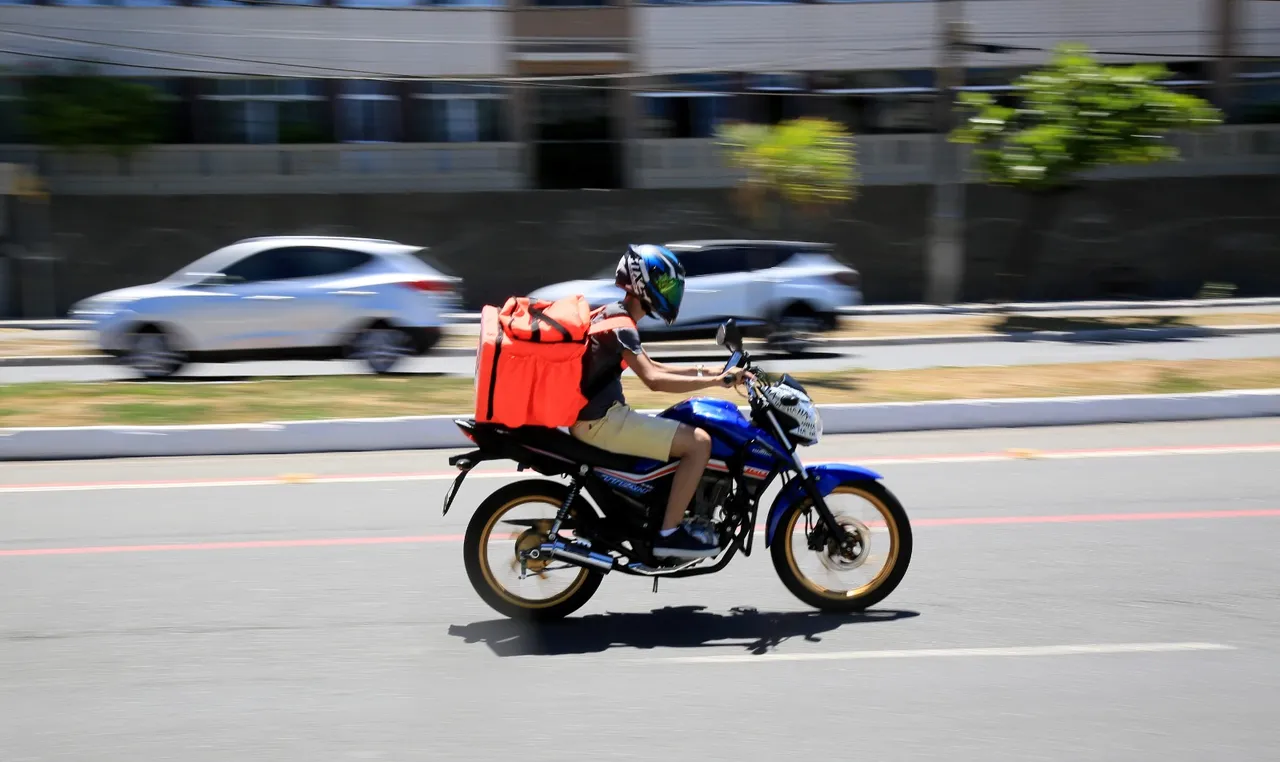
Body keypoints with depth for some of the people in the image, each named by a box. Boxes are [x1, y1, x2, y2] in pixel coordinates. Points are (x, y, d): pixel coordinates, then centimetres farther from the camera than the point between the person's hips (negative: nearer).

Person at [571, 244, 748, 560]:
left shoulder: (611, 314, 14)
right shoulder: (619, 323, -17)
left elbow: (649, 367, 23)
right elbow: (653, 380, -28)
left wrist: (703, 371, 13)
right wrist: (717, 380, -25)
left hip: (596, 416, 10)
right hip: (602, 421, -10)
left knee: (684, 432, 25)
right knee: (699, 442, -14)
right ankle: (669, 532, -10)